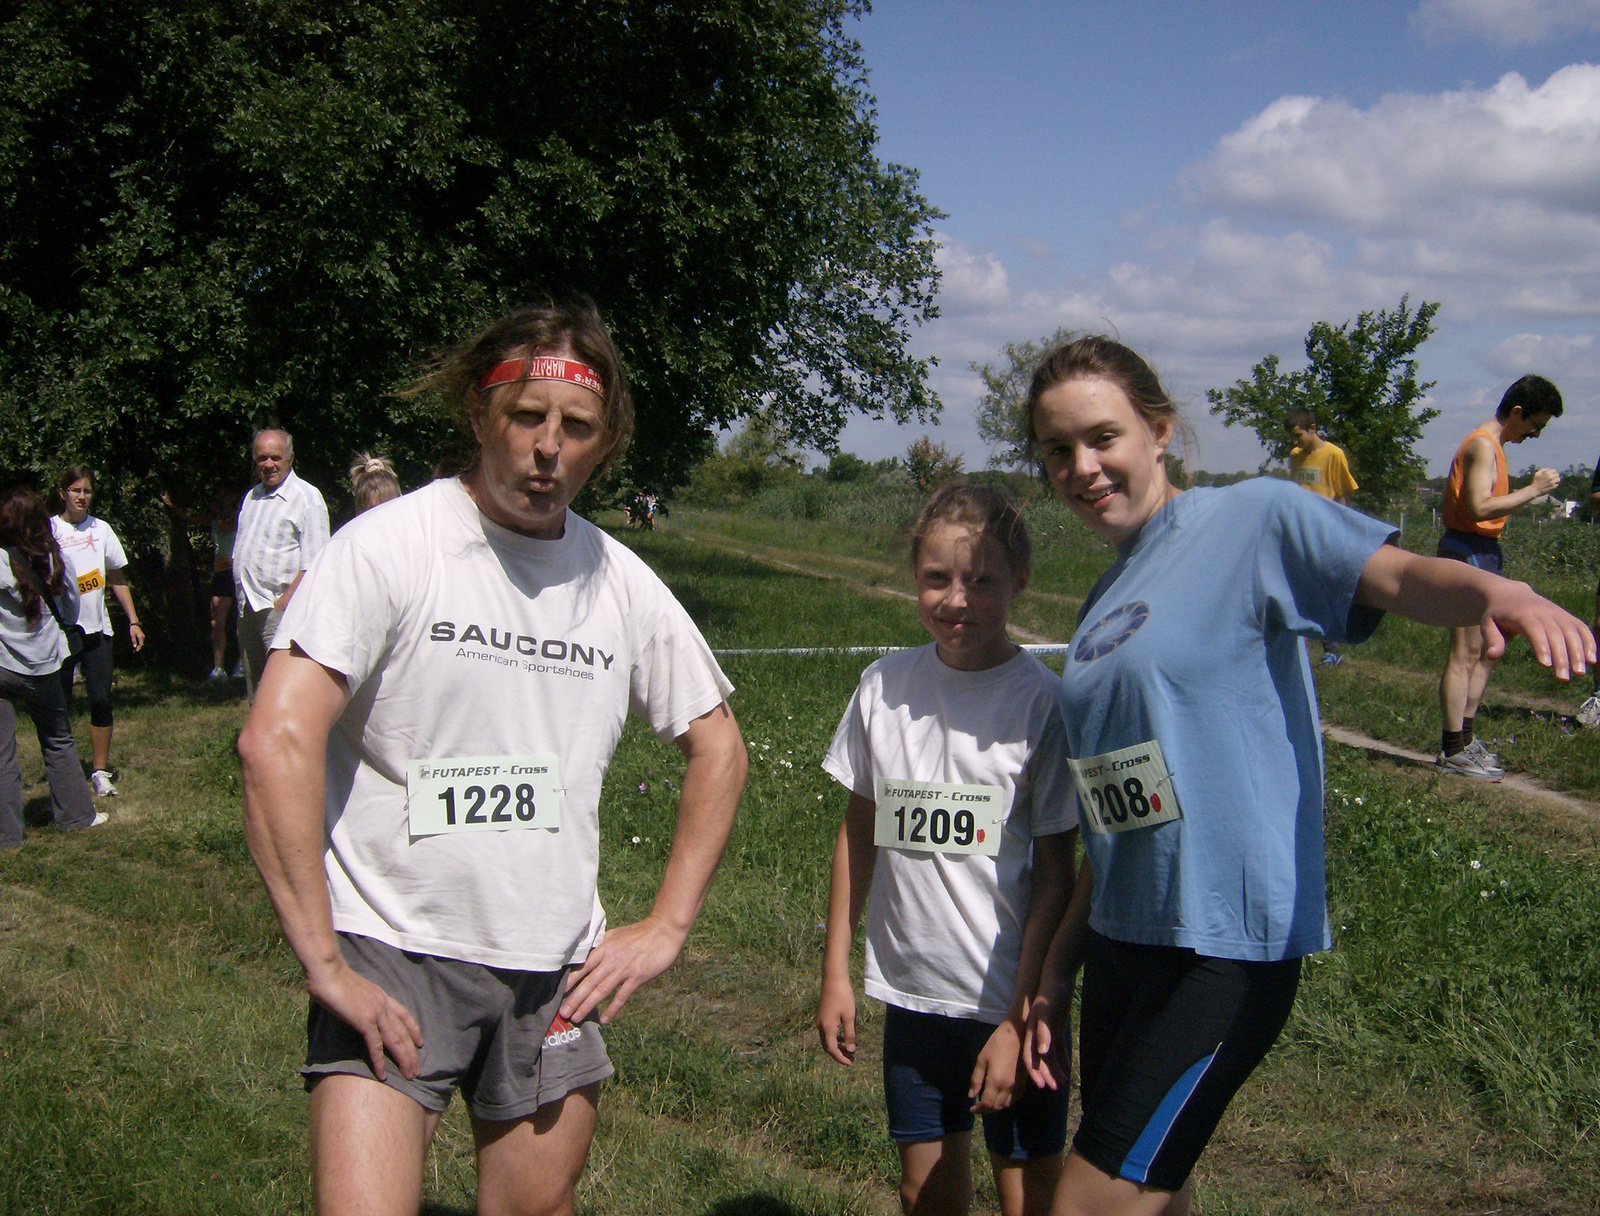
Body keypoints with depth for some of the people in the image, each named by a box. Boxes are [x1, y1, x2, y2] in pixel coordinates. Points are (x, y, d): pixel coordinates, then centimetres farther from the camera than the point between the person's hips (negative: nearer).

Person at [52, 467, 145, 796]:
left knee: (101, 701, 1)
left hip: (97, 628, 3)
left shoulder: (101, 529, 9)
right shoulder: (48, 530, -3)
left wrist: (133, 621, 11)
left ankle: (100, 772, 9)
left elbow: (118, 579, 14)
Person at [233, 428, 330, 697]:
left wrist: (284, 602, -19)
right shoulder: (252, 497, 18)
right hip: (247, 608, 8)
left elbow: (314, 564, -13)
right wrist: (243, 599, 10)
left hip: (280, 607, -8)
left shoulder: (307, 497, -7)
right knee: (256, 688, 11)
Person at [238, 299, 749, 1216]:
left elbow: (719, 747, 15)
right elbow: (278, 741, -18)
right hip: (391, 956, -4)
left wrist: (668, 926, 8)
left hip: (556, 971, 5)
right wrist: (324, 963, -20)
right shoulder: (389, 546, -10)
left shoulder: (622, 582, 4)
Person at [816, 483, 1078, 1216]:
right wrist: (835, 973, 8)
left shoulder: (1043, 702, -12)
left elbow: (1055, 876, -10)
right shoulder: (884, 686, 0)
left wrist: (1020, 1020, -12)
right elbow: (858, 832, 8)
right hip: (911, 991, 4)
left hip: (1012, 1001, -4)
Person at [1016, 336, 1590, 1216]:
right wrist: (1058, 973, 17)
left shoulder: (1251, 521, -5)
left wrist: (1497, 591, -45)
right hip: (1122, 938, 7)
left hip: (1227, 946, -7)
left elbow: (1394, 575, -23)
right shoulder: (1102, 607, 14)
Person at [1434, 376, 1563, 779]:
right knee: (1466, 654, -9)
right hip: (1470, 552, -11)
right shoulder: (1484, 445, -13)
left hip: (1482, 553, 11)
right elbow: (1480, 507, -25)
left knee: (1489, 650, 15)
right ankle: (1454, 750, -7)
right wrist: (1533, 490, -19)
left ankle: (1463, 739, 20)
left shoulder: (1490, 444, 19)